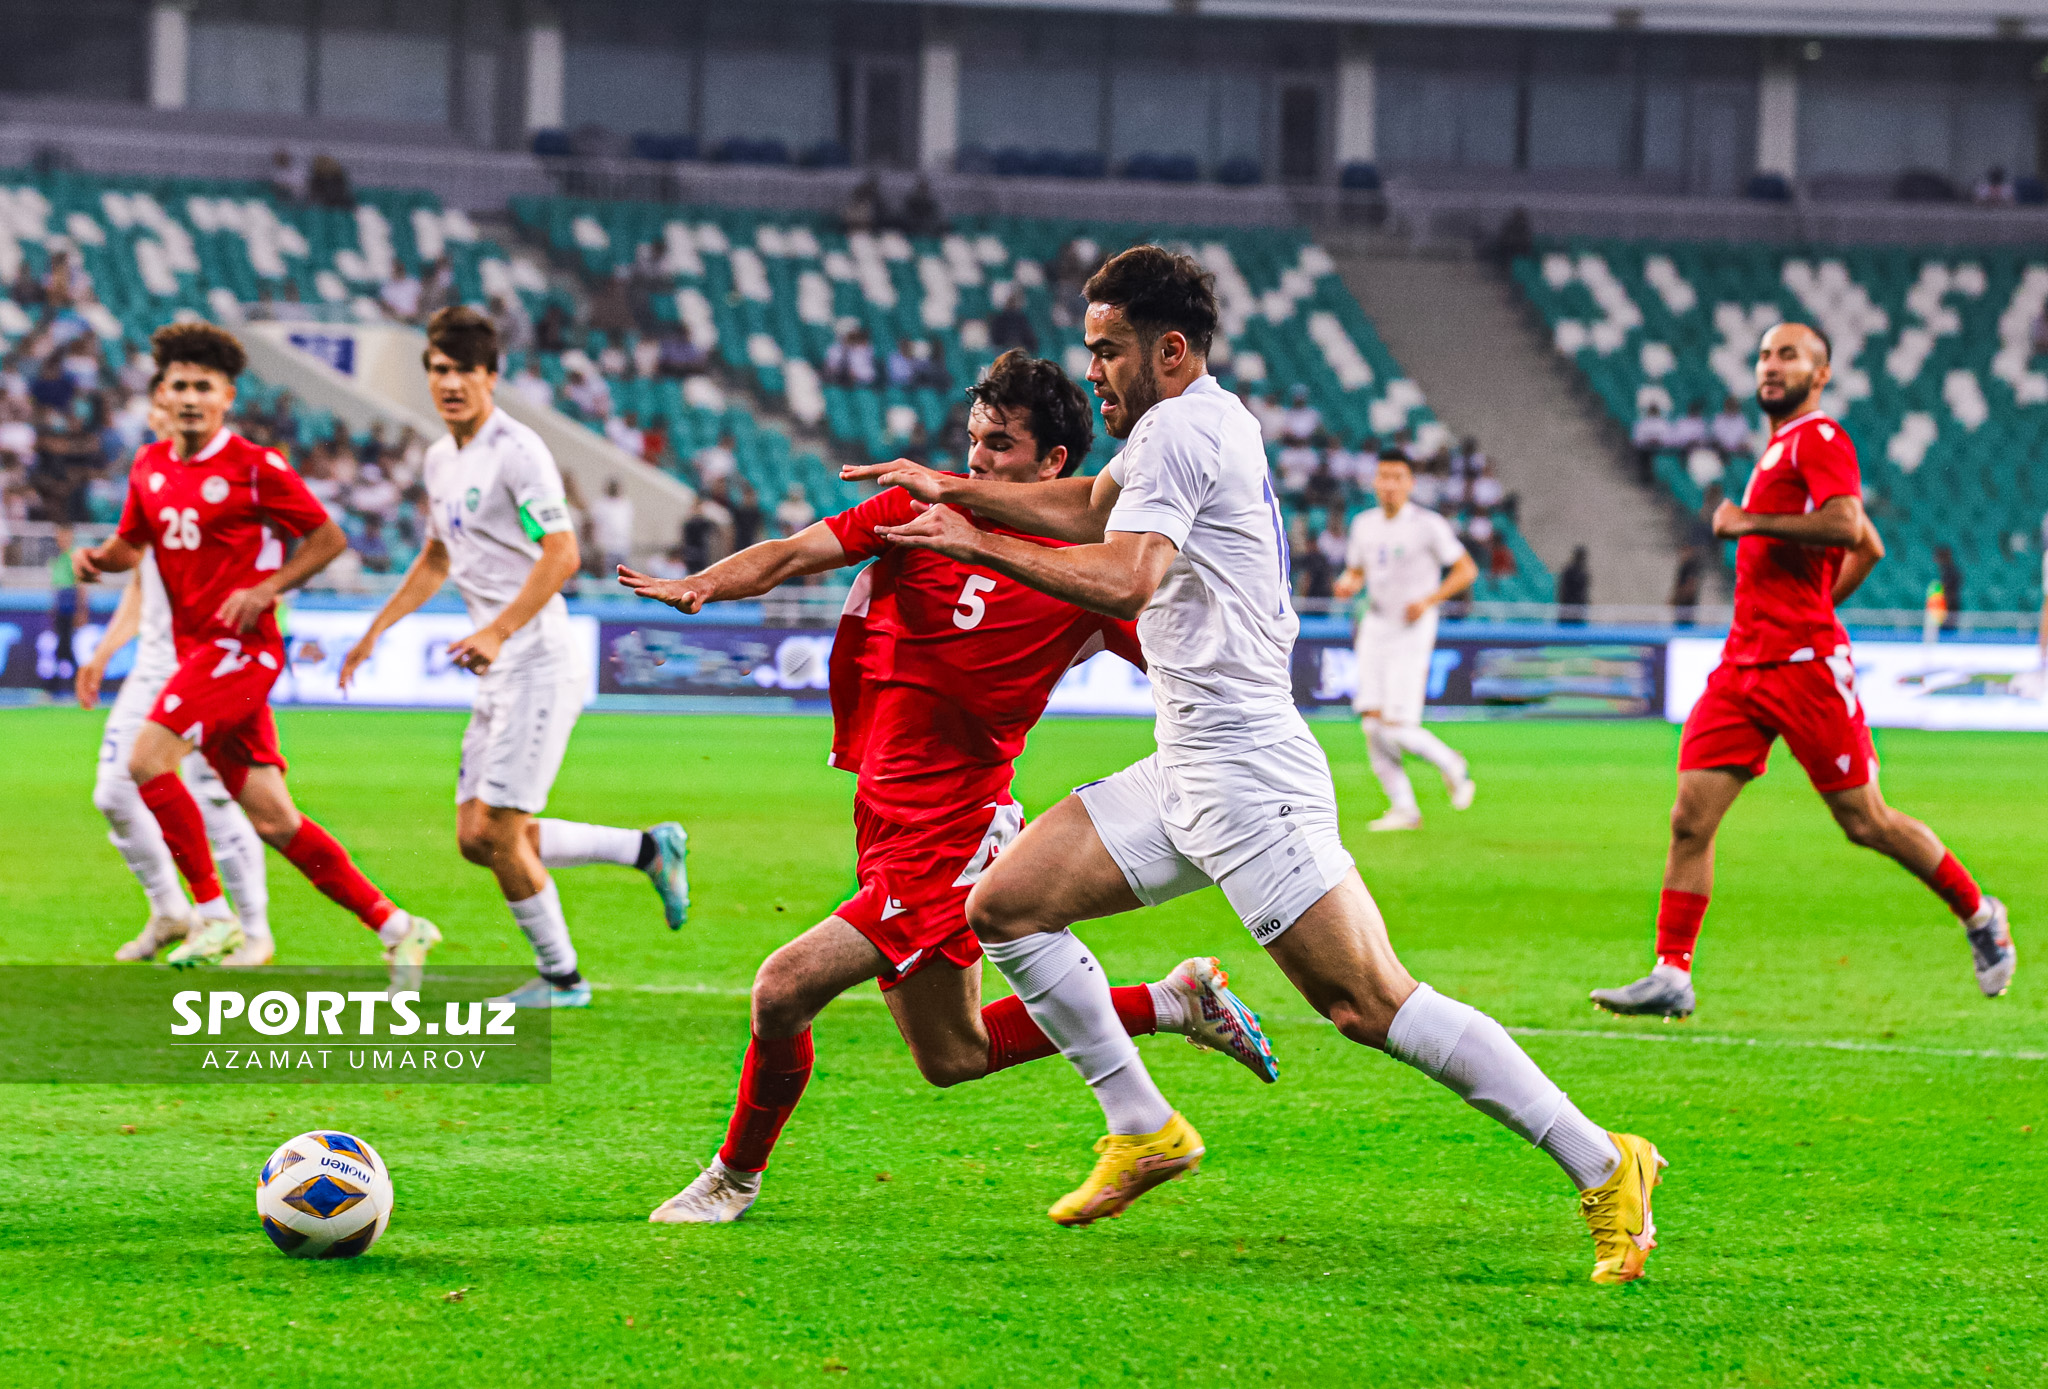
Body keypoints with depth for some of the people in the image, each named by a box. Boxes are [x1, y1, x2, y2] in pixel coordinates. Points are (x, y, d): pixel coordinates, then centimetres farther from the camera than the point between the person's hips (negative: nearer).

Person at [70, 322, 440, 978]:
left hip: (240, 647, -7)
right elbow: (132, 543, 24)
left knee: (148, 759, -21)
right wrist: (98, 558, 1)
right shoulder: (150, 467, 10)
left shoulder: (254, 468, -9)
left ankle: (214, 917, -11)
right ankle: (395, 928, 13)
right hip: (197, 649, 7)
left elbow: (328, 537, -4)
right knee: (273, 819, 5)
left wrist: (264, 590, -15)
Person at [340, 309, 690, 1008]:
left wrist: (498, 631, -29)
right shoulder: (441, 459, 15)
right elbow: (437, 558, 30)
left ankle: (561, 977, 8)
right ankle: (650, 849, 18)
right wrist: (376, 629, 24)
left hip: (539, 667, -9)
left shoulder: (517, 451, -13)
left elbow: (562, 555, -22)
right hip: (499, 674, 9)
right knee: (477, 840, 6)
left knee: (498, 834, -10)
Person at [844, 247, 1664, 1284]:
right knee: (1003, 904, 8)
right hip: (1189, 771, 10)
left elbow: (1124, 578, -27)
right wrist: (952, 489, 30)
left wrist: (979, 545, -21)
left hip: (1247, 776, -10)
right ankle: (1143, 1130, 14)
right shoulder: (1202, 421, 18)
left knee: (1369, 1005, -16)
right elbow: (1088, 507, 35)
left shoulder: (1178, 428, -12)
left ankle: (1602, 1166, -15)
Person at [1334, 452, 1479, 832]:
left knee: (1396, 727, -12)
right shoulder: (1365, 524, 8)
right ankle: (1403, 808, 4)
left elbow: (1466, 570, -6)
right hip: (1374, 629, 6)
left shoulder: (1428, 525, -9)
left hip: (1412, 632, -6)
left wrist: (1428, 600, -18)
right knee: (1373, 724, -5)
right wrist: (1347, 584, -5)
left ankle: (1451, 766, 16)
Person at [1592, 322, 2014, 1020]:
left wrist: (1750, 522, -16)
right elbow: (1868, 549, 28)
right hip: (1741, 666, 8)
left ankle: (1980, 917, 19)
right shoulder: (1780, 447, 21)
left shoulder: (1819, 439, -7)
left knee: (1866, 822, 0)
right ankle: (1671, 976, -5)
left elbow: (1848, 527, -25)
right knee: (1690, 819, -4)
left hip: (1804, 663, -8)